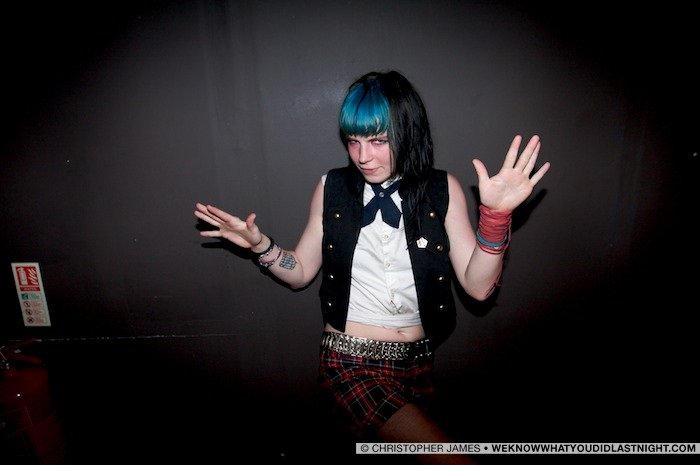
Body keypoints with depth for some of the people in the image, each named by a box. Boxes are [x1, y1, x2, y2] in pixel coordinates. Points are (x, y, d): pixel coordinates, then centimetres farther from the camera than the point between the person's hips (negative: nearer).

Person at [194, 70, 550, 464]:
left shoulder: (443, 190, -6)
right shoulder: (331, 188, -4)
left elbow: (478, 286, -12)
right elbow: (301, 273, 4)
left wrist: (496, 214, -24)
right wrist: (261, 246, -13)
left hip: (418, 362, 2)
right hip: (351, 363, -2)